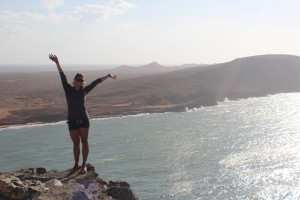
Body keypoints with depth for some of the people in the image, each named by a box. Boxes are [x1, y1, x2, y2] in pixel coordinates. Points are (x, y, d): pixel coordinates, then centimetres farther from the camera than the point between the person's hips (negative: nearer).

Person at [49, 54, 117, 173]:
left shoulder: (84, 91, 3)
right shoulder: (68, 89, 0)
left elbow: (96, 82, 11)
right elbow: (63, 77, -9)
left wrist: (108, 76, 17)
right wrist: (57, 63, -18)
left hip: (84, 120, 1)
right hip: (72, 121, 0)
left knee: (84, 142, 5)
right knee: (76, 143, 9)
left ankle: (84, 165, 15)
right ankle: (76, 164, 23)